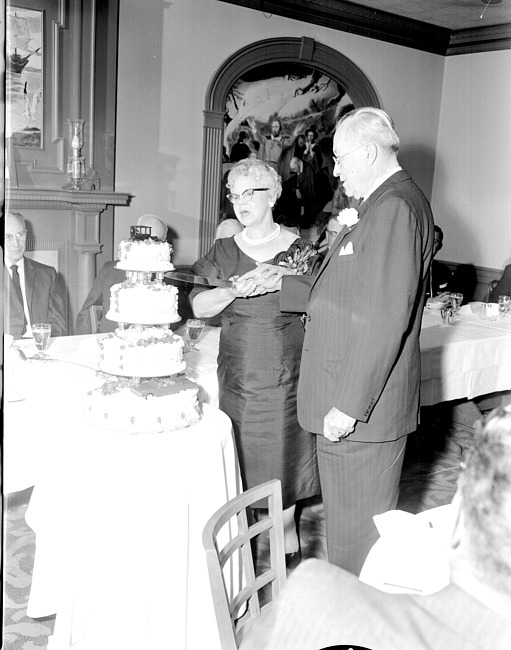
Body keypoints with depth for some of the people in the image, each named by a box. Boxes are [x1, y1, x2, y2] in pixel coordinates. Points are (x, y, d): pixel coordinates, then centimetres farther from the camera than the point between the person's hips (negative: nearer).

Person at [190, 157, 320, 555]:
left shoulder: (299, 248, -3)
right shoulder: (224, 251, 4)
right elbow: (199, 306, -6)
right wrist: (234, 291, -21)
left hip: (286, 368, -2)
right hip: (238, 368, 2)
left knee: (284, 443, 8)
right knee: (240, 445, 9)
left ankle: (286, 524, 30)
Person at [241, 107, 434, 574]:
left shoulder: (395, 207, -17)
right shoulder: (383, 204, 17)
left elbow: (386, 319, -23)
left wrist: (348, 406, -22)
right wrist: (284, 283, 18)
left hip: (363, 406, -10)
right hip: (348, 397, 10)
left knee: (358, 528, 4)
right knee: (350, 519, 20)